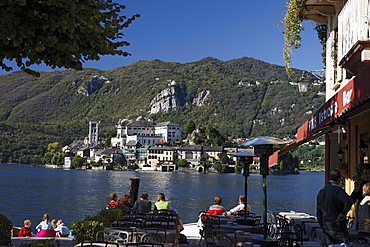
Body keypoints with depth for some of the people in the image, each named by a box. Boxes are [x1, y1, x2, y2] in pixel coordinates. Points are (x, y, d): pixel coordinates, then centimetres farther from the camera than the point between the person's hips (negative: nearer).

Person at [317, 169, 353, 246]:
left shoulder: (321, 192, 11)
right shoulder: (337, 190, -12)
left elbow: (318, 214, 16)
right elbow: (349, 201, -32)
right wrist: (343, 213, -17)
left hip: (326, 228, 7)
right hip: (338, 226, -7)